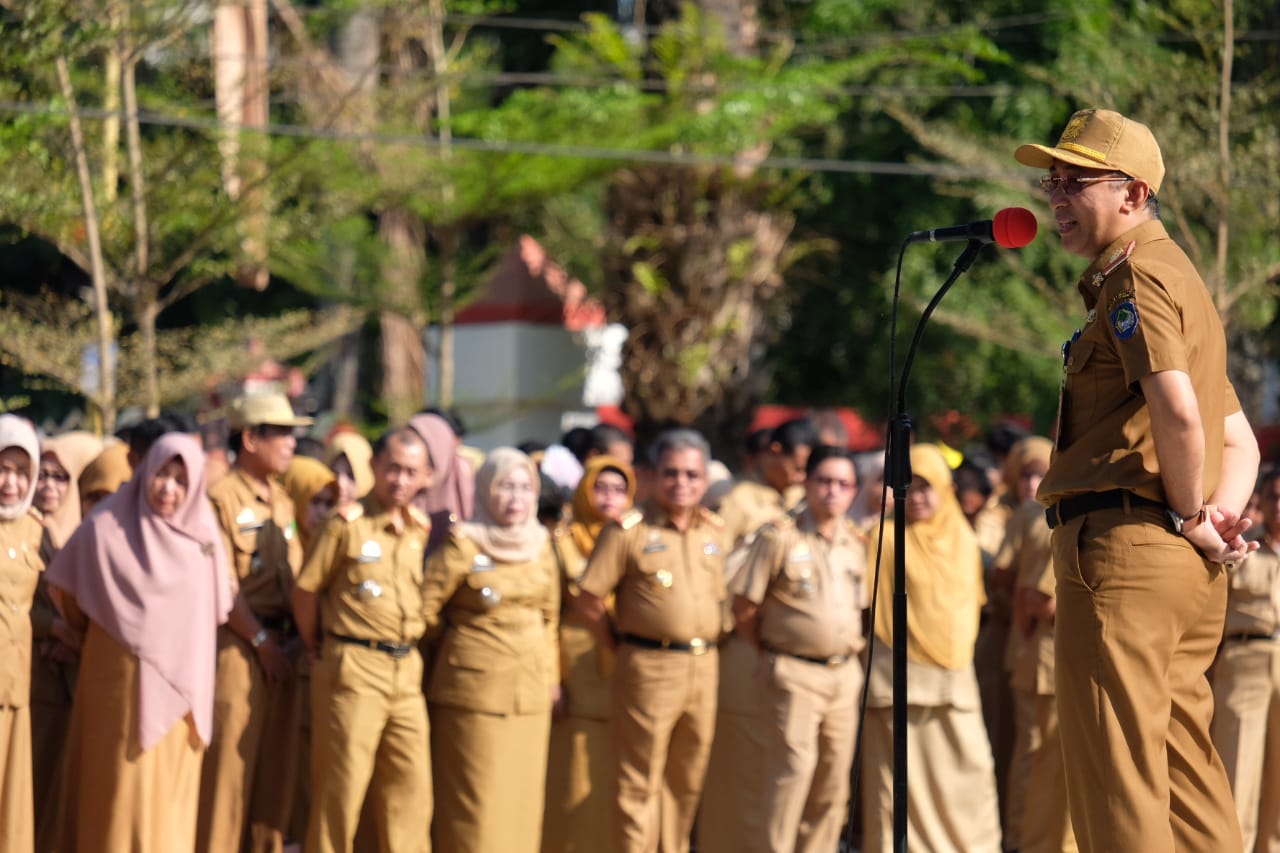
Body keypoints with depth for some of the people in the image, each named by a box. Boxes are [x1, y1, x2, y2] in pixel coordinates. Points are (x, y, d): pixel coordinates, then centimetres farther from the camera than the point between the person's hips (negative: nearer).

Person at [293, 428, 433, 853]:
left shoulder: (420, 529, 10)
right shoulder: (348, 523, -7)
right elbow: (305, 590, -3)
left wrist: (410, 647, 9)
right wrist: (317, 649, 6)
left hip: (407, 670, 6)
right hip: (354, 670, -6)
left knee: (411, 785, 6)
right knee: (341, 787, -2)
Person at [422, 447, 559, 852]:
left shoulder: (540, 545, 11)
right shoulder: (463, 544, -6)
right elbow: (425, 607, -2)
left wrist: (551, 673, 16)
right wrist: (454, 646, 9)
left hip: (530, 692, 5)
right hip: (476, 686, -5)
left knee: (521, 799, 5)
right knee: (475, 800, -5)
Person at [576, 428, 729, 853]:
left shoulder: (714, 532, 11)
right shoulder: (629, 531, -6)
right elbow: (590, 600, -5)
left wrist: (708, 650, 10)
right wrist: (623, 647, 0)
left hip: (703, 669, 5)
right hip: (649, 669, -5)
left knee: (686, 782, 12)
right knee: (640, 784, -3)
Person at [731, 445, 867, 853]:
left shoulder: (856, 543, 10)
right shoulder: (779, 537, -7)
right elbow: (744, 606, -5)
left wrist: (848, 654, 12)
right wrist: (770, 651, 3)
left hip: (844, 675, 6)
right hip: (794, 675, -6)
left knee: (833, 782, 8)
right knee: (794, 766, -15)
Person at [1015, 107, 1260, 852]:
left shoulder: (1138, 279, -8)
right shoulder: (1180, 277, 24)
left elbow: (1178, 411, -25)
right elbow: (1239, 440, 24)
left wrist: (1189, 515, -12)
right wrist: (1221, 514, 7)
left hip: (1124, 544, -10)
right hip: (1188, 568, 10)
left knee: (1116, 776, -10)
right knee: (1185, 770, 10)